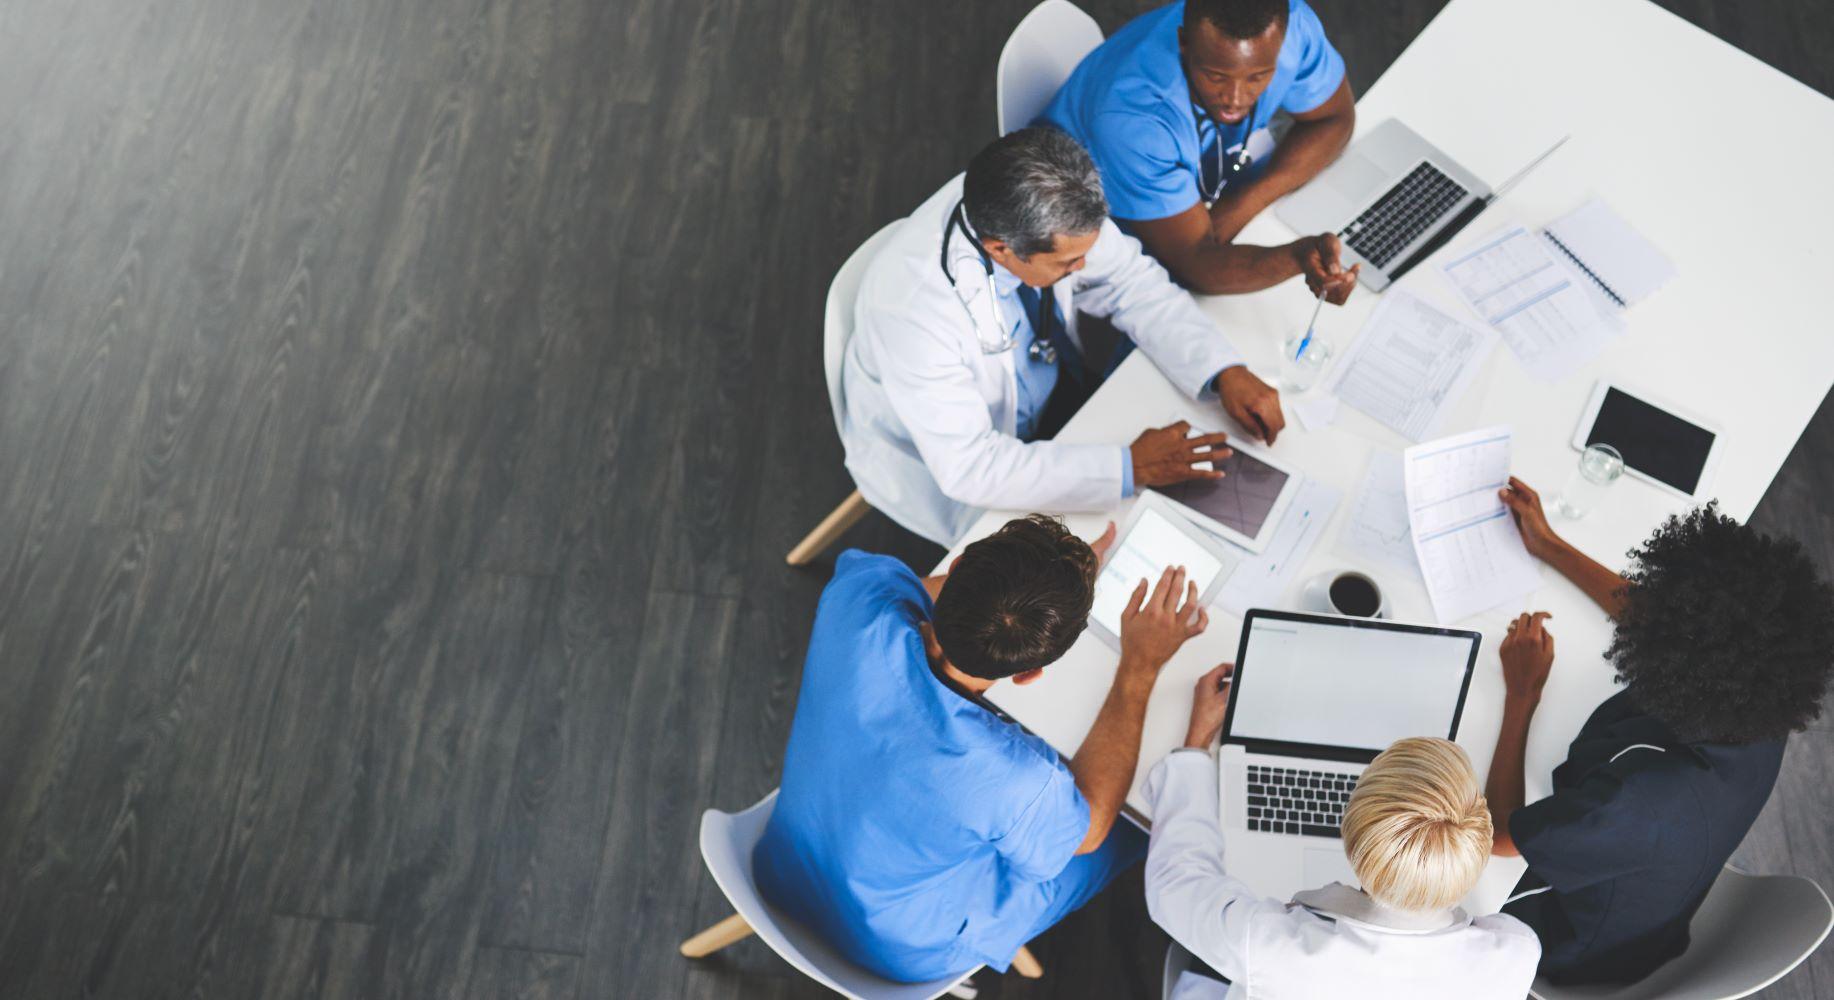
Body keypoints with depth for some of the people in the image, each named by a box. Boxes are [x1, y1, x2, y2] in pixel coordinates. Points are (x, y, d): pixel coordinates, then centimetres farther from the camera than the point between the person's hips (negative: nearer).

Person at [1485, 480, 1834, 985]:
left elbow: (1500, 835, -29)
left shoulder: (1640, 804, -48)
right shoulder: (1764, 718, -25)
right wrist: (1548, 545, 4)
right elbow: (1651, 616, -4)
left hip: (1576, 958, -6)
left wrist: (1521, 694, -21)